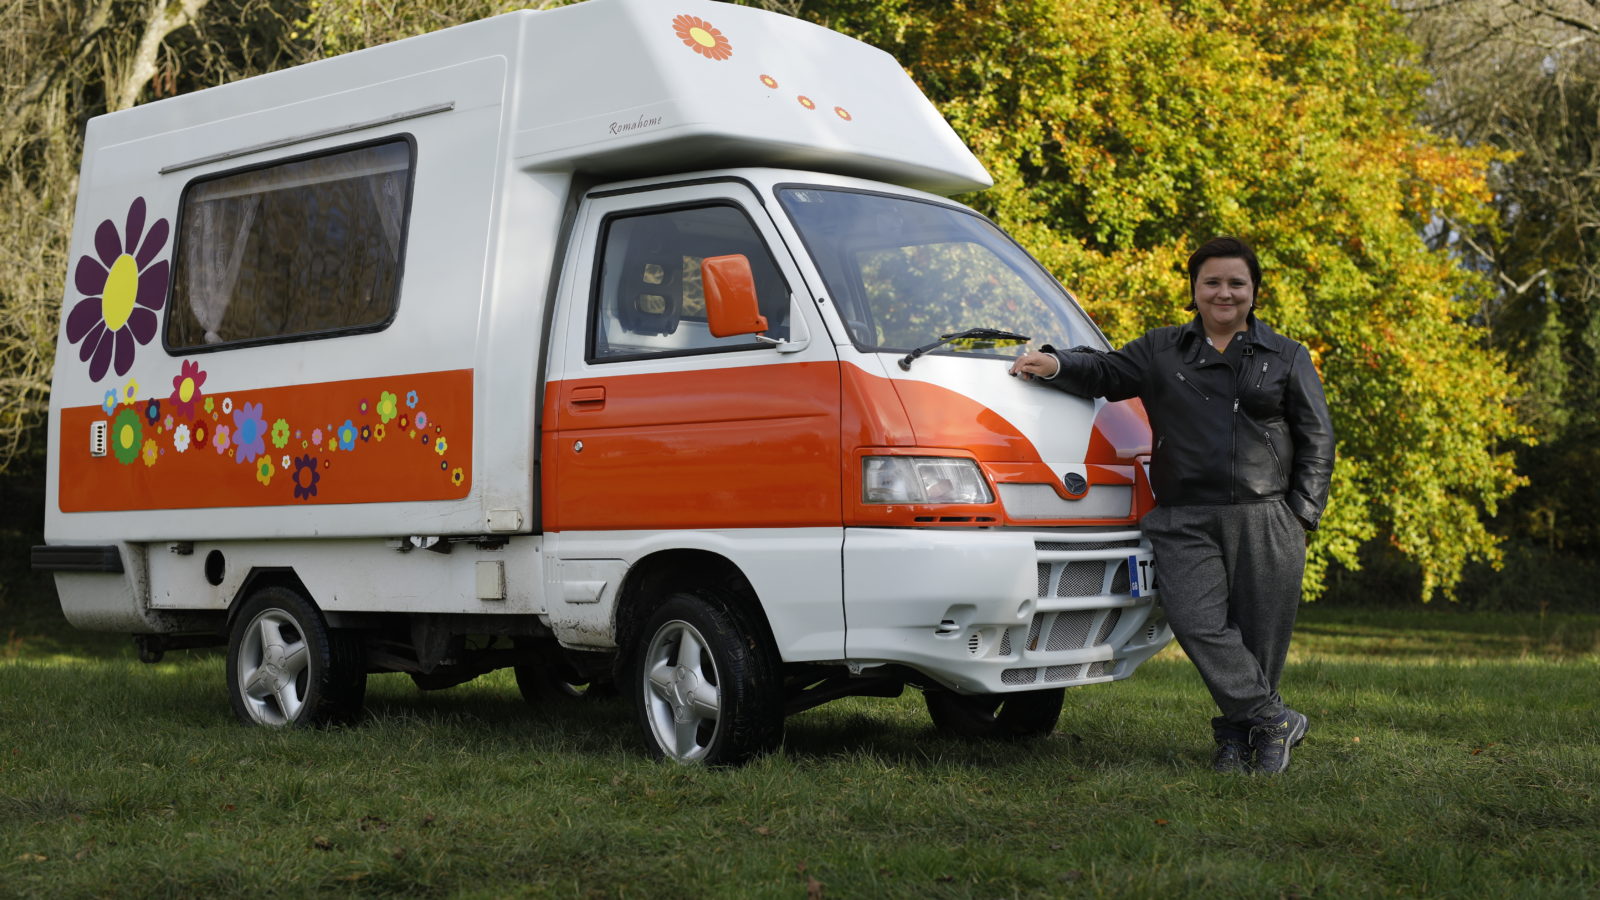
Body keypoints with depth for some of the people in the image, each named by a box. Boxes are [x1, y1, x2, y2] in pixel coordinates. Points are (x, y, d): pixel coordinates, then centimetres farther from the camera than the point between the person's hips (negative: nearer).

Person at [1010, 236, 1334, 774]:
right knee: (1197, 621, -17)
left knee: (1260, 630, -1)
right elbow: (1107, 372, 11)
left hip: (1266, 518, 0)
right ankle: (1273, 720, -8)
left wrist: (1302, 513, 1)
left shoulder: (1287, 358, 13)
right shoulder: (1161, 350, 18)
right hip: (1184, 519, 1)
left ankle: (1236, 733, 15)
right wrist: (1056, 365, -10)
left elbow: (1316, 438, 11)